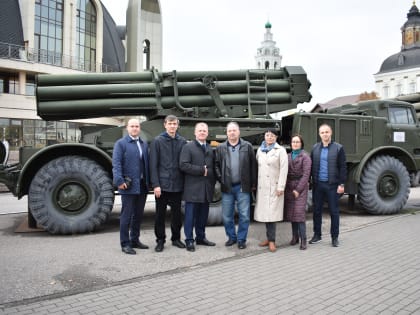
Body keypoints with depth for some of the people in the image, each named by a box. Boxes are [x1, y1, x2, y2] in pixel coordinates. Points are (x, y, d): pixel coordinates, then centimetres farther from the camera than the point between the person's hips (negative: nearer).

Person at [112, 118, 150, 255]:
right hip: (129, 186, -6)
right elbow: (116, 164, -11)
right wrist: (119, 181, -21)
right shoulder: (121, 143, -3)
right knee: (126, 215, 0)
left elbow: (146, 163, 13)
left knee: (138, 215, 14)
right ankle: (125, 244, 10)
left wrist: (149, 181, 7)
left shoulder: (144, 144, 15)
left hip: (142, 186, 6)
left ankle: (135, 240, 28)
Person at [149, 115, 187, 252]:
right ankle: (160, 240, 21)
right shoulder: (157, 141, -1)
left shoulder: (182, 141, 5)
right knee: (160, 214, 7)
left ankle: (176, 238, 27)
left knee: (177, 213, 11)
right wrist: (155, 184, -11)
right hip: (162, 184, -2)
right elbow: (153, 165, -5)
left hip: (177, 184, 2)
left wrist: (185, 182, 0)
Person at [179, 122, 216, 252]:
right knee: (190, 215, 1)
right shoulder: (188, 147, -2)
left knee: (203, 215, 12)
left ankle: (201, 237, 25)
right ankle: (189, 240, 10)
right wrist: (202, 170, -14)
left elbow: (213, 168, 17)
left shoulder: (210, 149, 16)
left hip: (207, 189, 6)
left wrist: (212, 182, 3)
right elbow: (183, 165, -14)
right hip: (193, 188, -5)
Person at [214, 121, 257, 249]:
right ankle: (231, 237, 28)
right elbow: (216, 165, 8)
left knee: (244, 215, 3)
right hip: (227, 187, 2)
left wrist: (253, 183, -1)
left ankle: (241, 239, 19)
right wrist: (220, 179, -4)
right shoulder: (220, 148, 6)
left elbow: (253, 165, 1)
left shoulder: (247, 146, 2)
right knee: (227, 216, 9)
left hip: (243, 187, -2)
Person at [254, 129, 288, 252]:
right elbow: (257, 166, 13)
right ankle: (269, 238, 16)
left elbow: (284, 169, -7)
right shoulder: (260, 150, 12)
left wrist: (281, 187, -13)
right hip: (262, 186, 5)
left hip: (274, 186, -5)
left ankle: (272, 240, 1)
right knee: (265, 213, 7)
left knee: (271, 213, -6)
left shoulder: (280, 150, -2)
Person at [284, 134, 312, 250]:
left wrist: (298, 189, -13)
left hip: (301, 186, -5)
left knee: (299, 212, -11)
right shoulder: (288, 156, 12)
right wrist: (285, 187, 0)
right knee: (291, 212, 6)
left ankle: (303, 240, -7)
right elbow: (285, 172, 10)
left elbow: (306, 174, -9)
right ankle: (295, 237, 16)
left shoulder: (305, 156, -3)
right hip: (289, 187, 5)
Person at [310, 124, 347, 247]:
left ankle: (334, 237, 17)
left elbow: (342, 167, -4)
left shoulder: (338, 148, -2)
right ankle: (317, 235, 23)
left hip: (332, 185, -3)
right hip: (318, 184, 3)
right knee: (317, 210, 10)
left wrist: (341, 184, -9)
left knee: (334, 211, 6)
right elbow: (311, 165, 9)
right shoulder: (315, 148, 8)